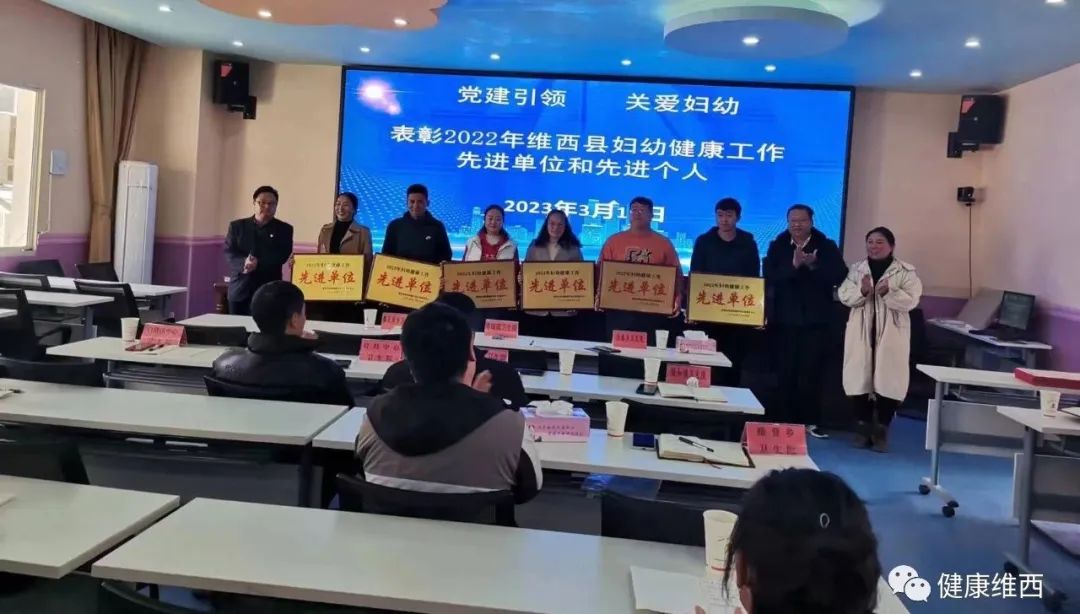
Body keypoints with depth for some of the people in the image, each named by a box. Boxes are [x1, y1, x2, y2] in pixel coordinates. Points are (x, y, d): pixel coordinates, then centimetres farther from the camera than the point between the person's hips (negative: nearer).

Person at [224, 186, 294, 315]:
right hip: (239, 290, 2)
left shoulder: (284, 229, 8)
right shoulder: (237, 226, 13)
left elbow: (282, 256, -5)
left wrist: (258, 264, -21)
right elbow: (229, 253, 2)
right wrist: (243, 263, -20)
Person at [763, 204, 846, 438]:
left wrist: (814, 265, -22)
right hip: (784, 320, 1)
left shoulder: (827, 247, 1)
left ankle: (810, 421, 7)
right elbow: (769, 277, -10)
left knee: (810, 372, -1)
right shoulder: (777, 246, 4)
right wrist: (793, 265, -23)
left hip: (815, 321, -1)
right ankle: (786, 421, 14)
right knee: (785, 373, 6)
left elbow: (839, 276, -10)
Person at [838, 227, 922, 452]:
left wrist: (888, 293, -27)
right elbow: (844, 295, -1)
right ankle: (863, 427, 17)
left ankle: (882, 430, 11)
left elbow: (911, 300, -11)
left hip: (891, 333, -2)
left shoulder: (905, 271, -1)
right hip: (861, 332, 2)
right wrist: (862, 292, -20)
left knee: (888, 380, -1)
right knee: (860, 377, 4)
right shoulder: (856, 269, 7)